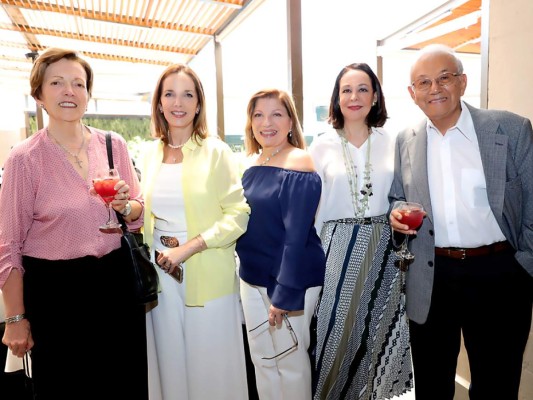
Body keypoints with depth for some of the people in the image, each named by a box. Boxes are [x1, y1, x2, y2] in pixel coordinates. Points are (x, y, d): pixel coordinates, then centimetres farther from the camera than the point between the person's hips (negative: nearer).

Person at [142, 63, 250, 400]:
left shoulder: (216, 151, -7)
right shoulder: (151, 153, 7)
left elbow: (238, 214, -11)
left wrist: (188, 248, -17)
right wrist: (156, 252, 0)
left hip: (207, 274, -4)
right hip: (161, 272, 4)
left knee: (210, 363, 9)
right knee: (170, 360, 16)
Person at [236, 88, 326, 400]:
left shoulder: (299, 164, -16)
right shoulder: (253, 165, 7)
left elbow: (297, 234, -20)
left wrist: (285, 292, -21)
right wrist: (246, 269, 10)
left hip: (291, 279, -7)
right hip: (252, 277, 7)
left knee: (290, 361, 11)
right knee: (261, 359, 19)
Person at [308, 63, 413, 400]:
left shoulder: (393, 143, 2)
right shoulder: (322, 146, -1)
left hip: (384, 248, 2)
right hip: (339, 248, -1)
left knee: (381, 328, 13)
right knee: (339, 330, 8)